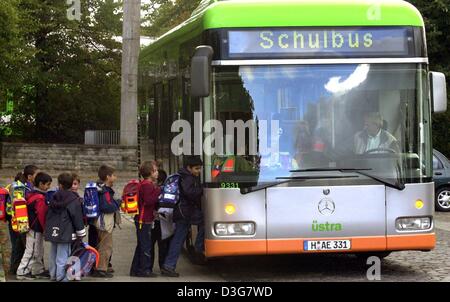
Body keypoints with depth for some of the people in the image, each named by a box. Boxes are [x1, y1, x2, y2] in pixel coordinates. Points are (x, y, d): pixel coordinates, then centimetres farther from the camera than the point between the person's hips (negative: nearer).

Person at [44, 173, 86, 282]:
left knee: (53, 254, 15)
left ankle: (53, 275, 23)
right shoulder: (73, 199, -11)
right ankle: (61, 276, -4)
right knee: (63, 255, -4)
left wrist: (48, 229, 25)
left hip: (53, 231, 6)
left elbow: (48, 215, 14)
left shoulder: (54, 198, 6)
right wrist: (81, 233, -1)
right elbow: (77, 217, -10)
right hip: (65, 232, -6)